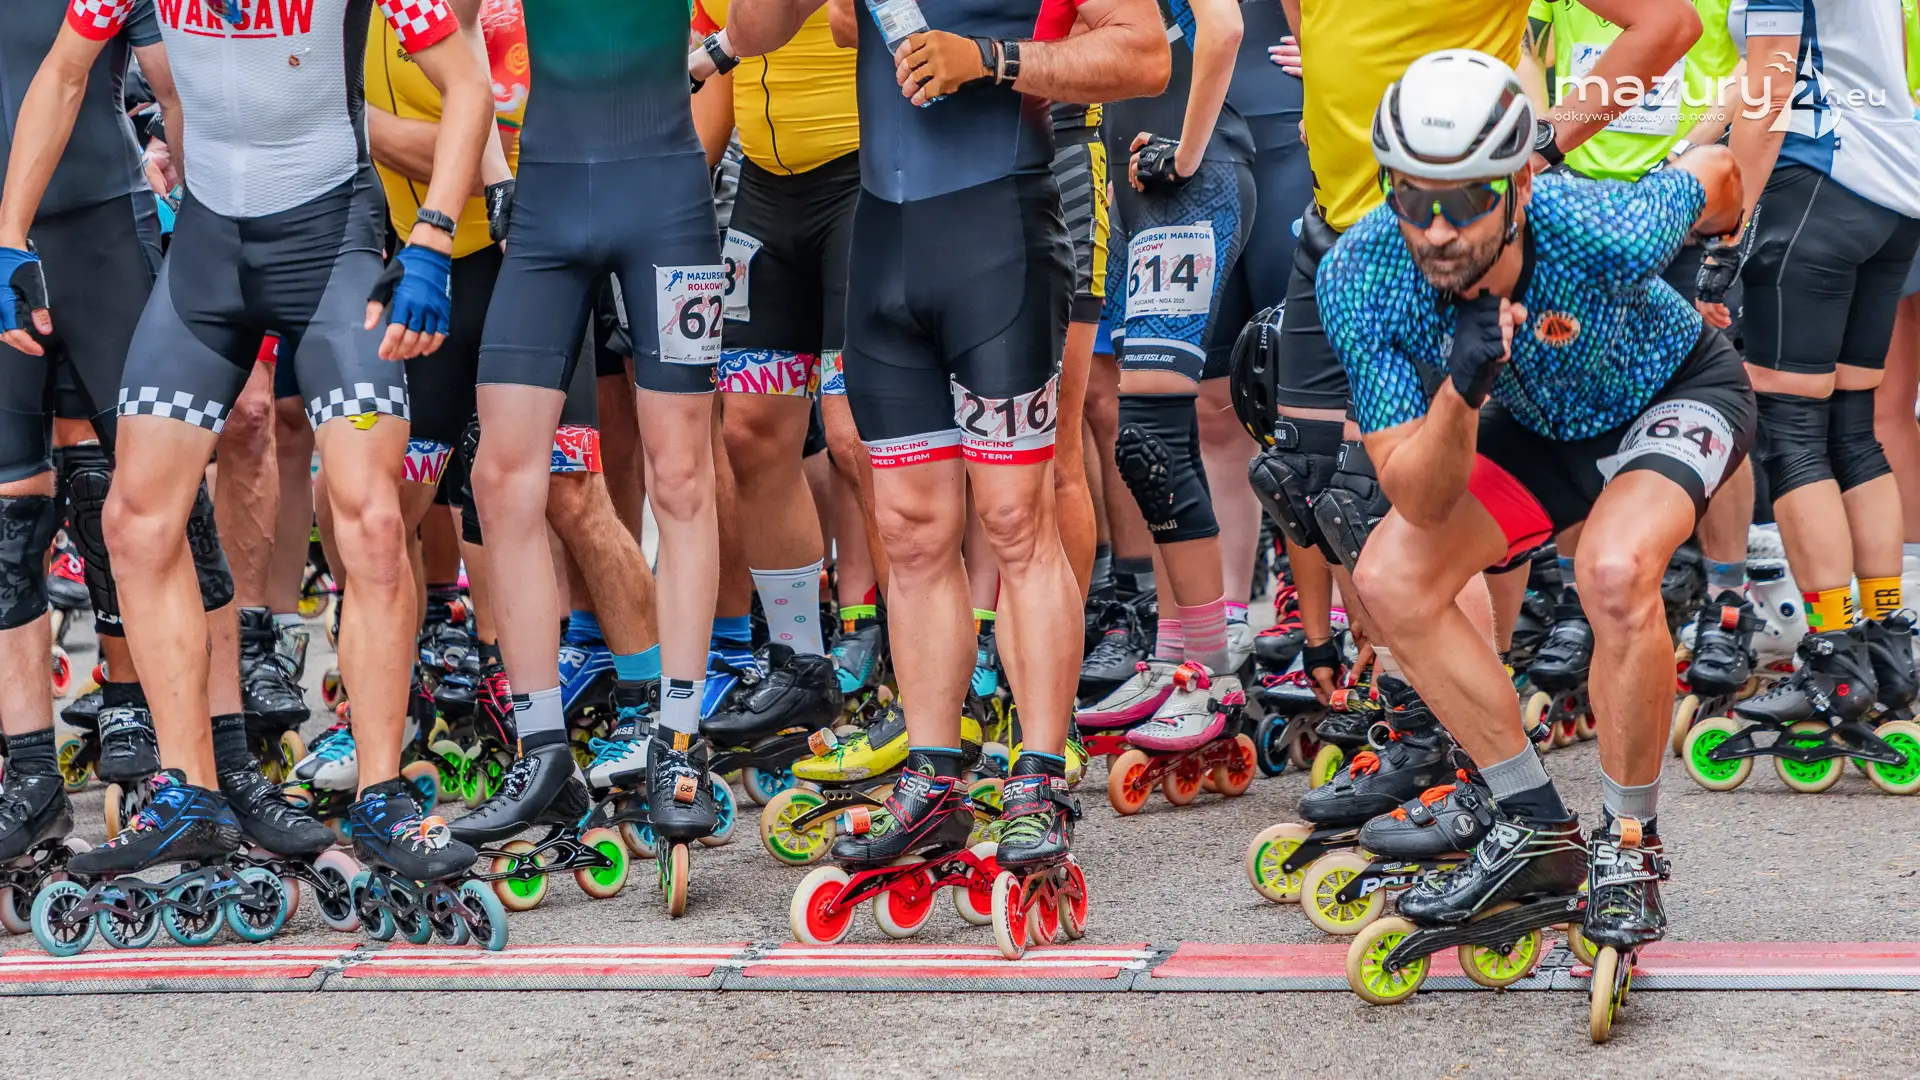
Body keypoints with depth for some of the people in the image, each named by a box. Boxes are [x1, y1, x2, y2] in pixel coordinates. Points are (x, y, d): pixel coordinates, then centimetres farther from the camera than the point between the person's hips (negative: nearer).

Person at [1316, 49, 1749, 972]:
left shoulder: (1601, 233, -39)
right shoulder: (1360, 277, -31)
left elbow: (1711, 172, -14)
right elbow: (1420, 501, -28)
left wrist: (1724, 233, 10)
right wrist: (1461, 390, -47)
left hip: (1676, 389, -4)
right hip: (1540, 427, 5)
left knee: (1614, 572, -32)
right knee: (1390, 579, -13)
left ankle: (1631, 848, -11)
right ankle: (1538, 833, 2)